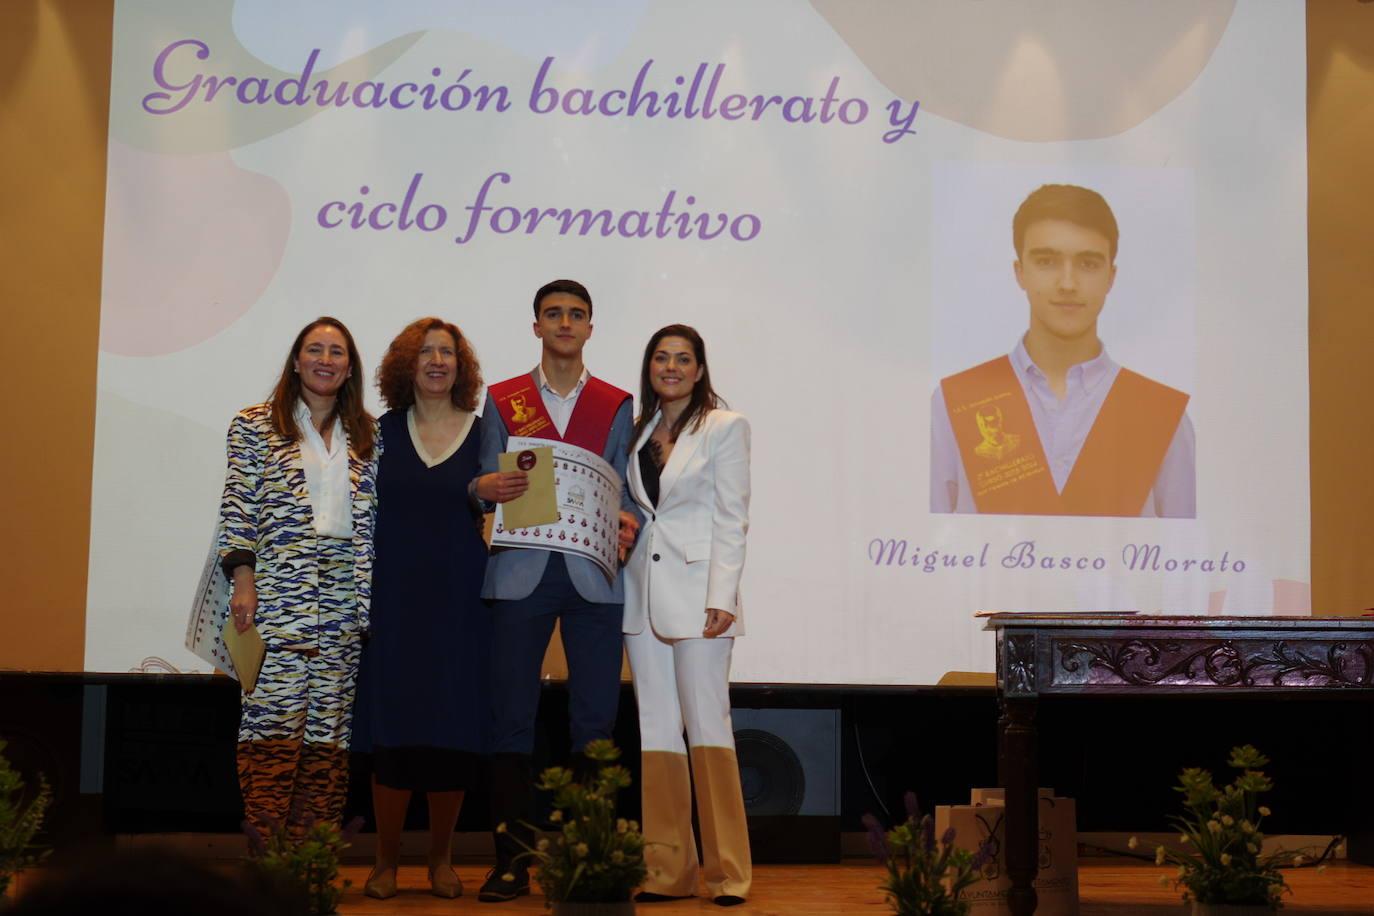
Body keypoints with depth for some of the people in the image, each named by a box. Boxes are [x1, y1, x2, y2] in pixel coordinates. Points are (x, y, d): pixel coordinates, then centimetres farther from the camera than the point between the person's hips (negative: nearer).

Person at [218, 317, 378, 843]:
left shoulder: (367, 435, 16)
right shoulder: (256, 425, 6)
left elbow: (376, 515, 15)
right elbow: (237, 507, 1)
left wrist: (378, 593, 9)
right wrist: (242, 577, -8)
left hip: (346, 599, 3)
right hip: (278, 596, -3)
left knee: (329, 724, 0)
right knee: (274, 719, -10)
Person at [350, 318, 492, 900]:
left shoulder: (483, 434, 5)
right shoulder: (384, 432, 8)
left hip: (460, 601, 0)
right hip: (395, 598, 1)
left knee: (454, 732, 0)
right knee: (392, 731, -1)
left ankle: (441, 860, 15)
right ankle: (385, 861, 12)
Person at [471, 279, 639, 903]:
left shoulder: (616, 405, 13)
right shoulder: (501, 401, 12)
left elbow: (628, 492, 10)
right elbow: (486, 487, 8)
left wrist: (627, 522, -11)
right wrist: (484, 488, -15)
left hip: (593, 576, 0)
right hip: (520, 573, 0)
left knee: (595, 719, 0)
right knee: (511, 716, -1)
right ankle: (512, 860, 4)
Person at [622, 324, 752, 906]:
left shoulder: (725, 427, -1)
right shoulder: (638, 431, 14)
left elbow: (731, 519, -6)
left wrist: (722, 598, -13)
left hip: (696, 591, -6)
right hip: (642, 593, 6)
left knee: (707, 726, -7)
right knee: (656, 727, 6)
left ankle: (728, 872, -1)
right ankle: (669, 870, 11)